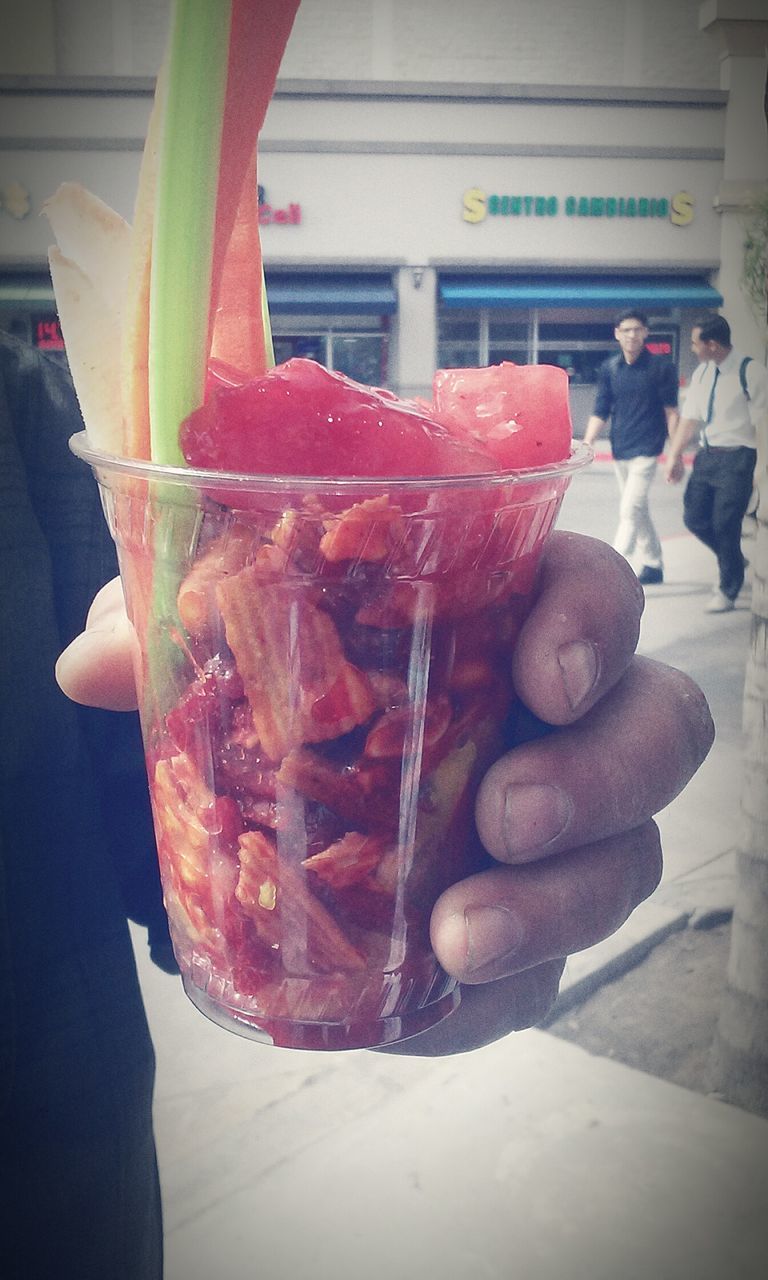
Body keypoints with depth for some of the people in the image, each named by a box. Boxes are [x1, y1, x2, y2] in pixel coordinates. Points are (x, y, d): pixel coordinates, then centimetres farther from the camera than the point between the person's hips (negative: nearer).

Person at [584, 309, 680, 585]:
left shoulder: (661, 368, -7)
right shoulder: (609, 368, 3)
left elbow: (671, 412, -4)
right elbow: (600, 412, 7)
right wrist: (587, 443, -5)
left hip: (646, 450, -5)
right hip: (620, 449, 5)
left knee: (630, 510, -13)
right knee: (638, 510, 16)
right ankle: (653, 565, 30)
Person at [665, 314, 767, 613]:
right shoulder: (701, 372, 6)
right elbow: (690, 417, 8)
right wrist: (674, 455, 3)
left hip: (736, 458, -7)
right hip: (707, 454, 7)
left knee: (725, 525, -2)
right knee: (694, 517, 8)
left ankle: (727, 591, 19)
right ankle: (732, 561, 36)